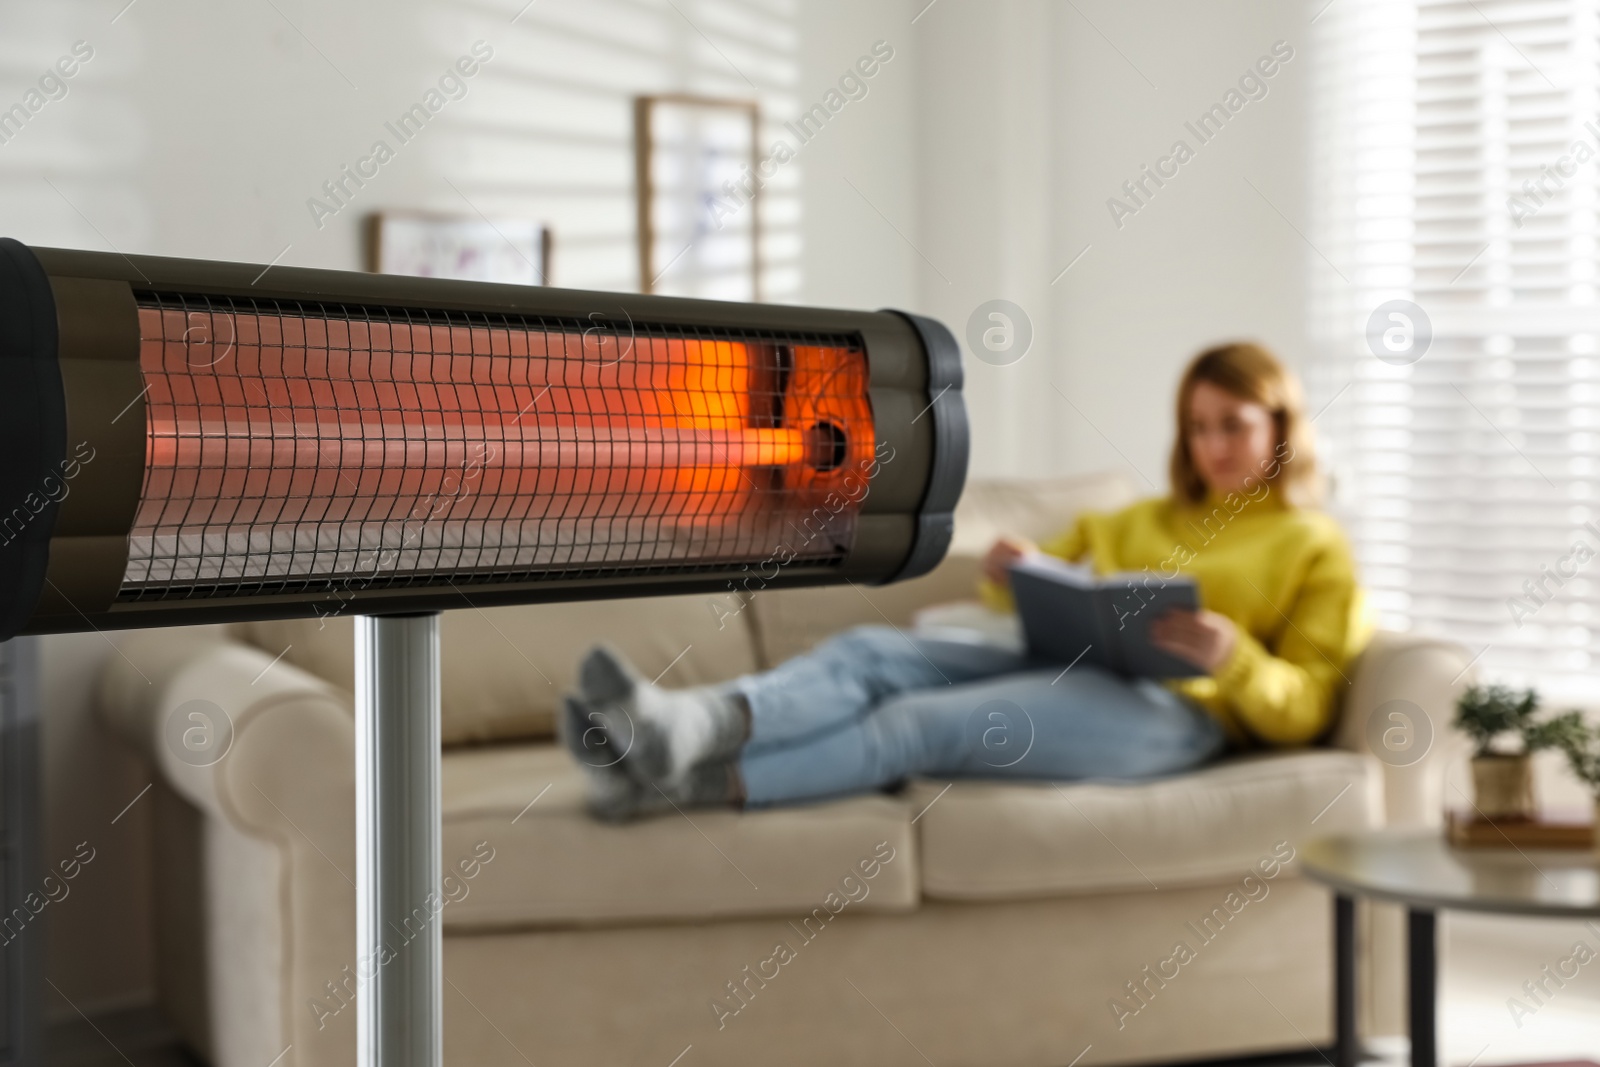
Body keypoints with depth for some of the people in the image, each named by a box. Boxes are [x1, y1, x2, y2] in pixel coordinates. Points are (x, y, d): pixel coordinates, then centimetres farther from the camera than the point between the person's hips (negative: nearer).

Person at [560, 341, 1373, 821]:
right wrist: (1012, 572, 7)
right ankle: (682, 724, -50)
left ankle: (687, 786, -45)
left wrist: (1230, 656, -16)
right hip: (1066, 670, 6)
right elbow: (1042, 579, 32)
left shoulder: (1314, 548, 16)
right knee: (870, 651, -24)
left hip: (1170, 708, -6)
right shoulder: (1145, 520, 34)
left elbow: (1302, 709, 6)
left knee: (923, 721, -31)